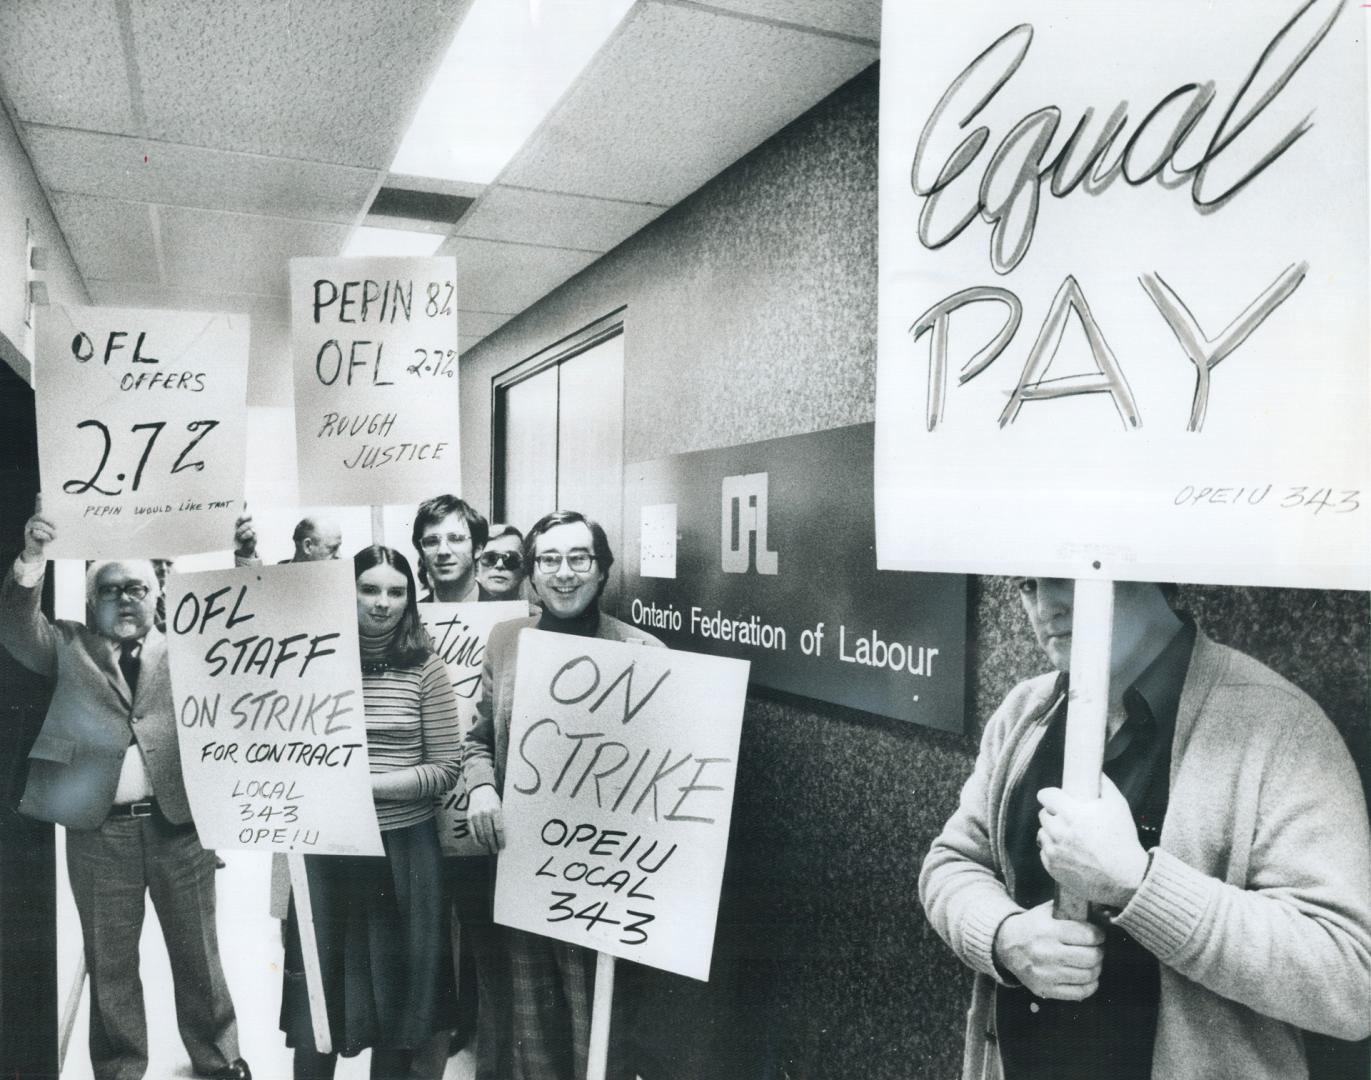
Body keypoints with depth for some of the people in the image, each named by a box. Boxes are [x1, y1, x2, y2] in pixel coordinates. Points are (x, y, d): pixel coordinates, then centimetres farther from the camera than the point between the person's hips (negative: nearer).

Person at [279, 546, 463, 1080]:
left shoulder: (424, 669, -4)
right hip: (325, 847, 1)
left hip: (403, 850, -1)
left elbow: (446, 768, -5)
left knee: (396, 986, 12)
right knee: (316, 985, 9)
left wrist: (369, 783, -15)